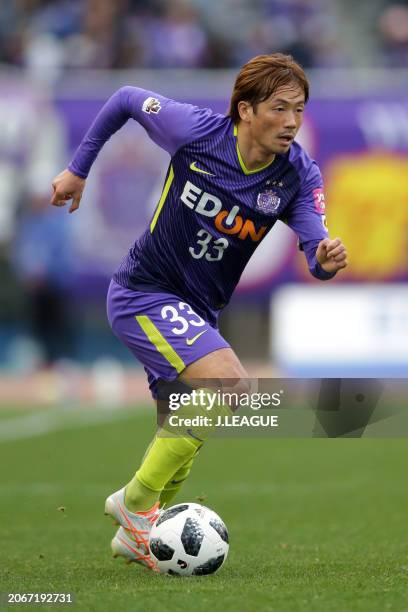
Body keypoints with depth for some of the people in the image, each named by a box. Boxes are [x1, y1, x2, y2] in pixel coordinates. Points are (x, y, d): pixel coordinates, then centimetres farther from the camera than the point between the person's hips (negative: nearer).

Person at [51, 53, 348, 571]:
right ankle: (136, 499, -15)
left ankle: (135, 537, 36)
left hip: (197, 312, 6)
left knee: (182, 437, 14)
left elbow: (315, 247, -19)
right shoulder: (195, 131, -19)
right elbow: (126, 100, -2)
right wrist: (78, 168, 6)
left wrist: (326, 260, -43)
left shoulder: (298, 175, -11)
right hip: (144, 293, -6)